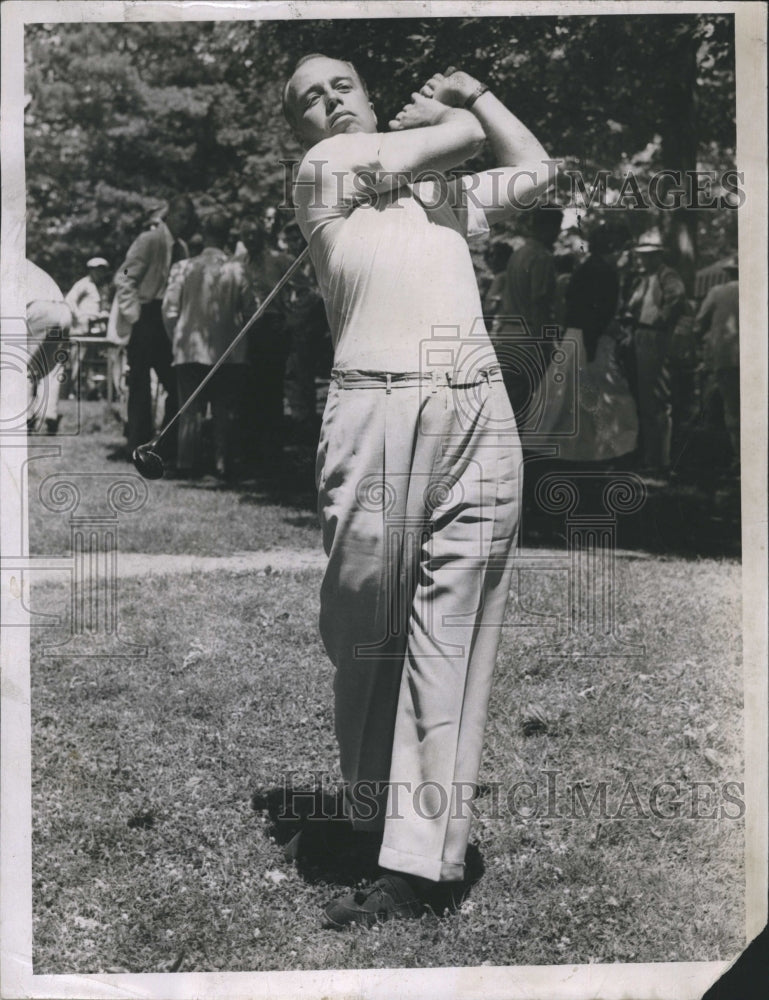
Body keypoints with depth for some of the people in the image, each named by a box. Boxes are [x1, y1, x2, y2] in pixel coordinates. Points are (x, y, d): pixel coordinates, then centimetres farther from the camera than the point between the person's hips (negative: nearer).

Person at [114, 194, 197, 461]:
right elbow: (123, 279, -14)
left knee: (177, 386, 8)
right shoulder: (149, 240, -9)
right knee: (141, 387, -2)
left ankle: (168, 448, 16)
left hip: (165, 324, 8)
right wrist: (134, 316, -17)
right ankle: (139, 447, 4)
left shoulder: (180, 247, 14)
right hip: (146, 322, -8)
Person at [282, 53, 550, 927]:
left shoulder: (442, 191, 27)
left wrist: (471, 90, 34)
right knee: (366, 633, 1)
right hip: (380, 410, -4)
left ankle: (421, 859, -2)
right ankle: (376, 817, 18)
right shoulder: (322, 169, 10)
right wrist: (446, 113, 30)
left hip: (481, 413, 4)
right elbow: (459, 135, 9)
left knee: (454, 637, -3)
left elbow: (532, 168, 35)